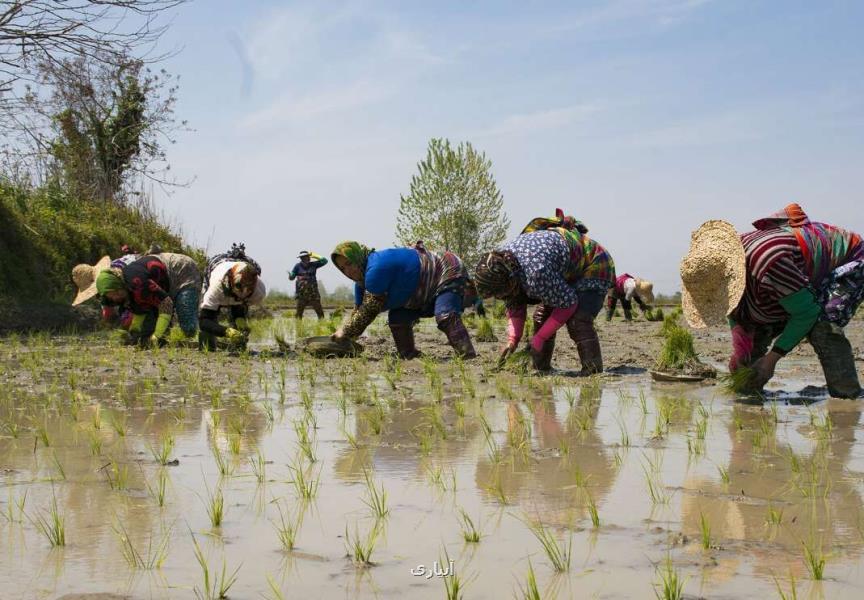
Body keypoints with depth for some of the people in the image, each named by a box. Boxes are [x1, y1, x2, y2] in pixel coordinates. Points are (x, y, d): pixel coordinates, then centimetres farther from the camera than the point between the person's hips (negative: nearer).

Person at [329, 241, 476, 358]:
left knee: (445, 316, -33)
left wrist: (346, 332, -16)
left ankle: (468, 357, -40)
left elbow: (369, 310, -26)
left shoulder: (376, 267, -29)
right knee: (396, 317, 4)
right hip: (427, 291, 11)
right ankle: (409, 356, 13)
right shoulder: (362, 278, 3)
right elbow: (359, 309, 10)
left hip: (449, 274, -10)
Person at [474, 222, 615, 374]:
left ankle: (593, 371, -22)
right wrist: (512, 340, -16)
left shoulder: (536, 273, -43)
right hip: (567, 274, 10)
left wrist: (540, 337, -25)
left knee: (578, 321, -27)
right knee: (541, 317, 9)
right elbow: (515, 307, -2)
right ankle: (540, 368, 21)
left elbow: (568, 303, -30)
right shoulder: (503, 262, -13)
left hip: (593, 266, -9)